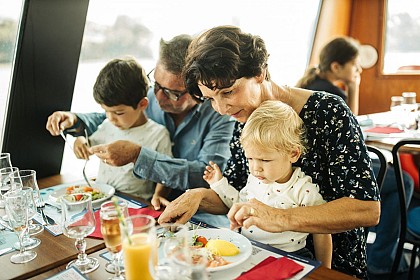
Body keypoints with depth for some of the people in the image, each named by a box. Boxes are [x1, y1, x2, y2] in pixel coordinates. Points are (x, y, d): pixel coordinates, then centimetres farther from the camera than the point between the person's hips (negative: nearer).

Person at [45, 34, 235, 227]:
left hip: (203, 214, -3)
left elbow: (207, 176, -29)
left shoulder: (220, 115, -17)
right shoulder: (151, 98, -2)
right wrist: (74, 120, -4)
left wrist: (137, 155, -31)